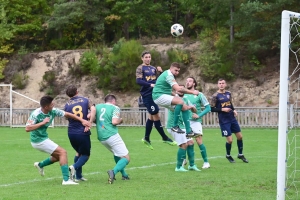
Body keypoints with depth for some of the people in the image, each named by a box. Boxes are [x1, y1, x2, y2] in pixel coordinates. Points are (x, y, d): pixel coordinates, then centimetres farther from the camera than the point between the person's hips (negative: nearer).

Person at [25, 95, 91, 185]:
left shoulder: (53, 111, -4)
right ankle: (66, 179, -14)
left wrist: (82, 120, -2)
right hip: (39, 141, -9)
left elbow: (67, 114, 2)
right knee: (63, 152, -12)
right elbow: (27, 128, -30)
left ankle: (40, 165, 37)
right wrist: (43, 123, -31)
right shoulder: (36, 114, -24)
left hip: (43, 139, 9)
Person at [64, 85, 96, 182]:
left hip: (71, 133, 3)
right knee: (86, 155, 12)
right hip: (83, 133, -3)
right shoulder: (85, 100, 2)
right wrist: (90, 122, -18)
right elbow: (93, 109, -15)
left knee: (78, 152, 24)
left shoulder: (67, 105, 6)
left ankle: (78, 176, 20)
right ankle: (74, 167, -17)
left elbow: (67, 118, 14)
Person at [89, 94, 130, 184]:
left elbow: (91, 117, -2)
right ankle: (113, 172, -29)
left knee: (116, 154, 31)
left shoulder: (98, 106, 14)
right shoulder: (115, 108, 0)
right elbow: (114, 122, -12)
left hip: (101, 138, 7)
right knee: (126, 158, -3)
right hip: (112, 135, -7)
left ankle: (124, 175, 31)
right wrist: (120, 120, 5)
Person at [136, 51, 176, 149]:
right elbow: (139, 81, -16)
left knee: (152, 116, 14)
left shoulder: (153, 68, 14)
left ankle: (146, 138, 25)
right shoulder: (140, 68, -4)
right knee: (156, 116, -5)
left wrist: (160, 72, -2)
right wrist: (150, 85, -27)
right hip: (147, 95, -7)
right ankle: (164, 138, 2)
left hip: (155, 93, 7)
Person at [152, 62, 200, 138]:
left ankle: (189, 131, 4)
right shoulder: (169, 75, -18)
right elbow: (178, 89, -28)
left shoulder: (168, 74, 16)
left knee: (185, 108, 3)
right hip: (159, 96, -11)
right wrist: (192, 92, -22)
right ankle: (175, 126, -24)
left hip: (165, 96, 11)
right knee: (180, 101, -31)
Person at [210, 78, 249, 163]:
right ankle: (228, 155, 22)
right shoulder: (215, 96, -10)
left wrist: (233, 110, 3)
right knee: (229, 140, -5)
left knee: (240, 136, 9)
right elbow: (212, 109, -10)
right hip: (224, 121, -6)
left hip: (232, 119, 6)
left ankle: (240, 154, 28)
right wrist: (222, 109, -19)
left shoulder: (228, 93, 7)